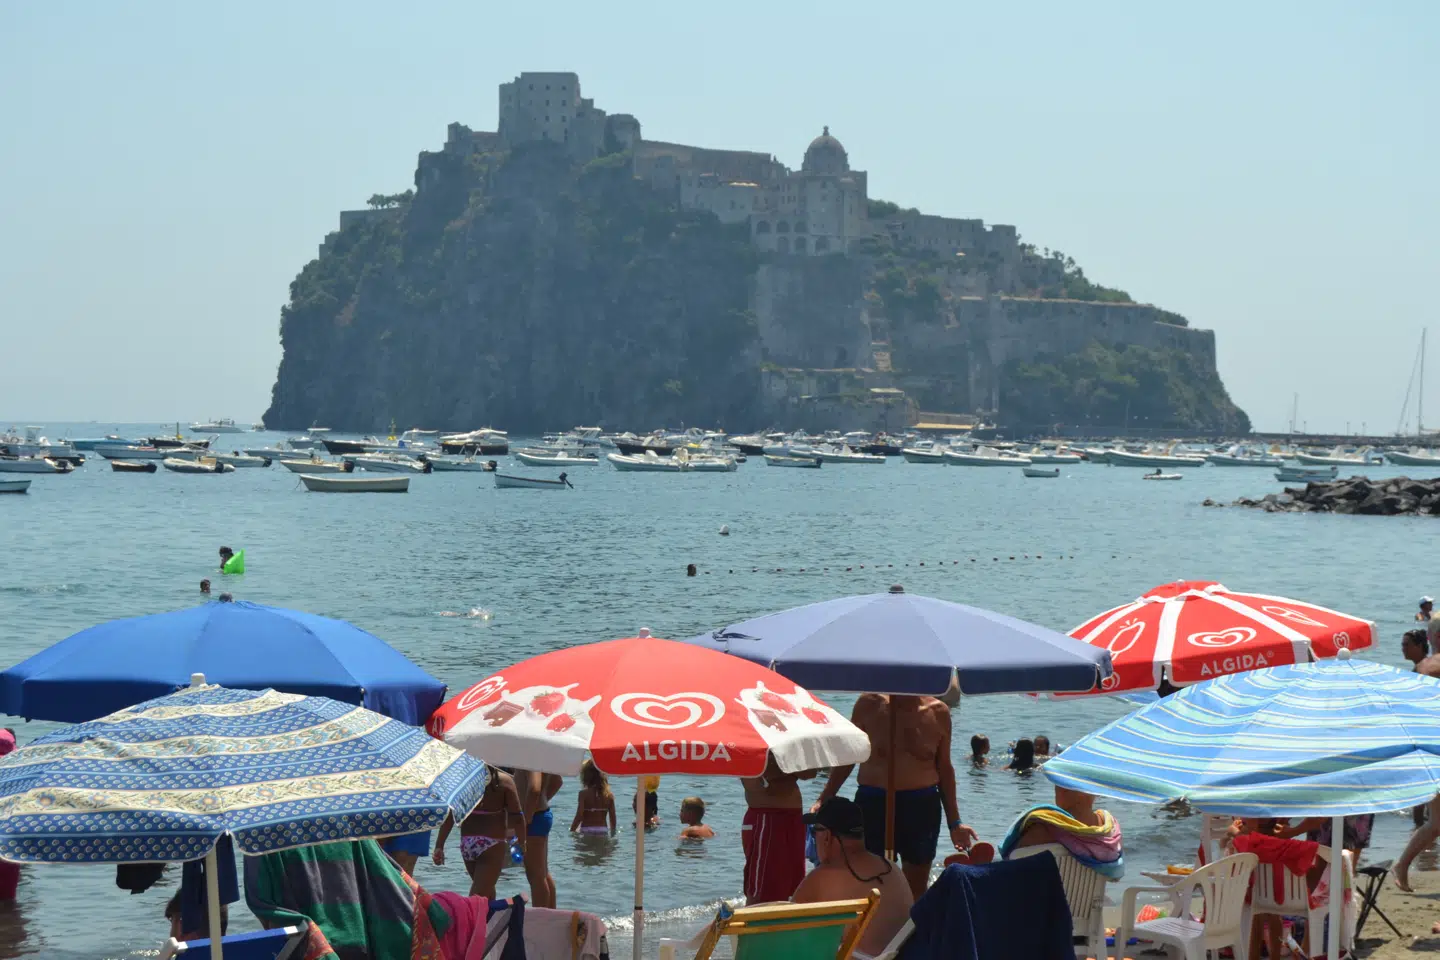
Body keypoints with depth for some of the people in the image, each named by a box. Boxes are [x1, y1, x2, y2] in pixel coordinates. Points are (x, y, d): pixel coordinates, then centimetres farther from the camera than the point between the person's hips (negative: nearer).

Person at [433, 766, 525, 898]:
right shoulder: (505, 781, -7)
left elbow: (449, 815, -4)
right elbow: (517, 817, -7)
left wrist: (439, 846, -3)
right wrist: (522, 841, 9)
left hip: (466, 843, 4)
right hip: (492, 843, -4)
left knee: (487, 888, 23)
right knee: (480, 893, -5)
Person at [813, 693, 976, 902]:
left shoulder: (938, 712, 3)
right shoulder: (870, 704, -2)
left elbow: (944, 768, 12)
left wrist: (954, 822, 10)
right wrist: (824, 799, -2)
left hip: (923, 806, 2)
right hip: (873, 803, -2)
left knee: (917, 891, 7)